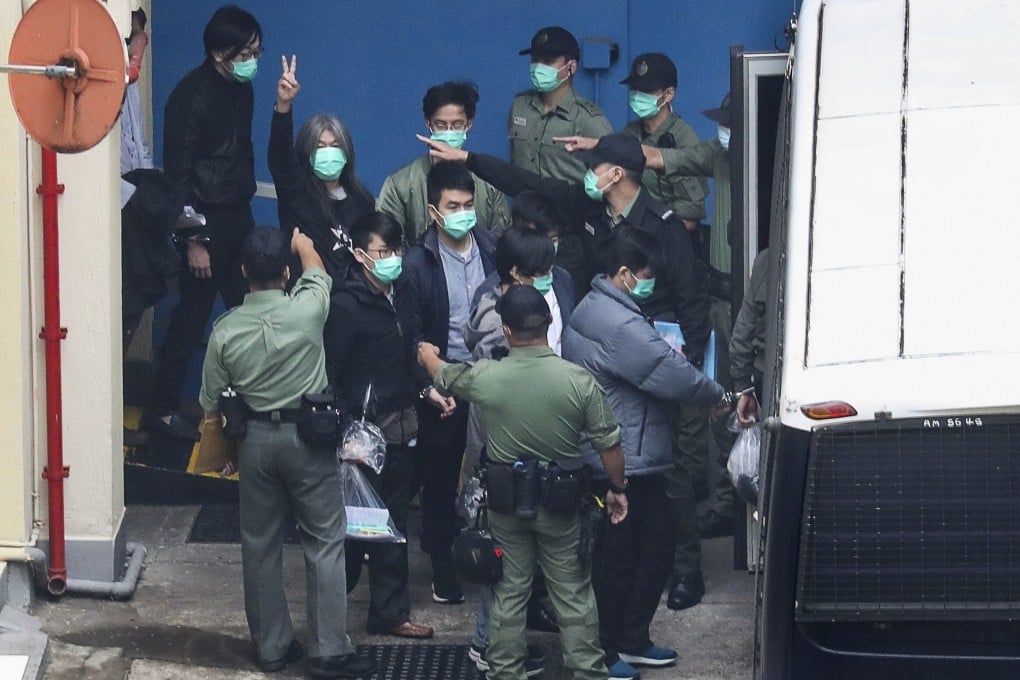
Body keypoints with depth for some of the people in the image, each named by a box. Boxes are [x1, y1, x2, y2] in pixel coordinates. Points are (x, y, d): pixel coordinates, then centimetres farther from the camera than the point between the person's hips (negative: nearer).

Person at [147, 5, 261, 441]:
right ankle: (162, 409, 6)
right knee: (193, 315, -2)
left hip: (238, 216, 8)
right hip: (205, 221, -7)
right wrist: (193, 240, -18)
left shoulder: (242, 89, 6)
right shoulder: (191, 97, -18)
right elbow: (177, 173, -18)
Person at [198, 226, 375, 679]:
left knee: (260, 545, 12)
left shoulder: (226, 330, -10)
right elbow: (316, 268, 10)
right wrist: (302, 244, 33)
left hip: (255, 438, 2)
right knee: (324, 542, 4)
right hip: (308, 436, -2)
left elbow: (212, 404, 0)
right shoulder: (307, 311, -15)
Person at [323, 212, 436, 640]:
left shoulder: (403, 295, 7)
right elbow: (329, 375, -15)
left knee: (394, 521, 13)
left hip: (402, 426, 7)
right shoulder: (346, 305, -16)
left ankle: (390, 612, 22)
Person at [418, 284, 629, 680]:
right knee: (573, 592, 9)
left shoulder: (484, 377, -13)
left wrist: (427, 354, 34)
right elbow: (608, 444, -9)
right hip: (560, 503, -1)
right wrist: (617, 487, 9)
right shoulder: (578, 380, -16)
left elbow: (441, 376, 10)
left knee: (509, 591, 14)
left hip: (505, 502, 1)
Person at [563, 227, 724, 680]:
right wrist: (720, 395, -7)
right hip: (625, 462, -11)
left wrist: (665, 354, 3)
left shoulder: (592, 310, 13)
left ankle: (632, 641, 26)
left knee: (656, 548, 16)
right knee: (618, 557, 1)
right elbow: (674, 376, -23)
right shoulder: (619, 325, -23)